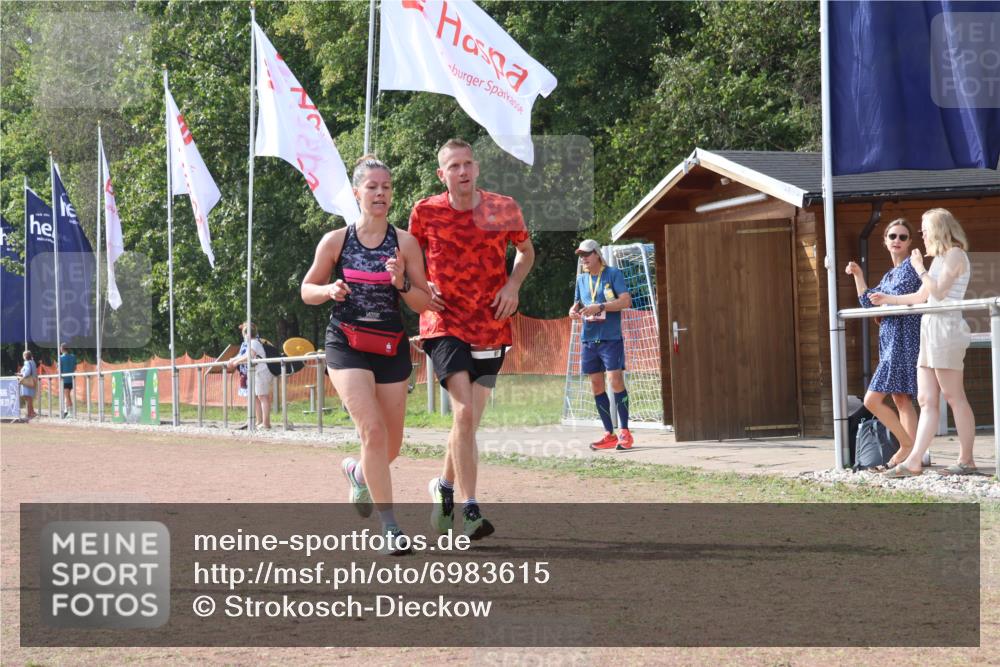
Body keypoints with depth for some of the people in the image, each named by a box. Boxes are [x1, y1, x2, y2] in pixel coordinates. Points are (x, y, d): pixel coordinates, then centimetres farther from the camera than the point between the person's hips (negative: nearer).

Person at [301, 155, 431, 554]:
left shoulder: (405, 243, 0)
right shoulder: (335, 242, 0)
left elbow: (424, 304, 2)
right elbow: (307, 290, 10)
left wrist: (401, 283, -17)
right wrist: (329, 290, -11)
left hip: (391, 347, 3)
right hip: (346, 345, -3)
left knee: (391, 445, 9)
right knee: (373, 430, -20)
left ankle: (358, 473, 46)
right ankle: (390, 527, -16)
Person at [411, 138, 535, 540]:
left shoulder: (503, 209, 0)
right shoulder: (426, 212, -4)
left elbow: (526, 251, 17)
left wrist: (513, 285, -1)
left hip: (490, 326, 3)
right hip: (444, 323, -3)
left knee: (469, 418, 9)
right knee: (464, 411, -19)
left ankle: (445, 486, 36)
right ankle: (469, 511, -17)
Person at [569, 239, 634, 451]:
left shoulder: (613, 274, -3)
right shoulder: (581, 279, 14)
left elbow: (626, 301, -13)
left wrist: (600, 307, -22)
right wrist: (573, 311, 0)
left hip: (611, 338, -6)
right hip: (589, 338, 6)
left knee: (616, 379, -13)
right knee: (596, 384, 4)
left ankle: (625, 432, -9)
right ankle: (609, 434, 9)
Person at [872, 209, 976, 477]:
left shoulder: (955, 254, -5)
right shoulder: (939, 258, 23)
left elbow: (938, 292, -14)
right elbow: (921, 296, 29)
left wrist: (920, 269, -3)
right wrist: (888, 299, 31)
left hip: (946, 326, -9)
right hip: (930, 329, 9)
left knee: (954, 396, -7)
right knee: (926, 400, 2)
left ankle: (966, 460, -5)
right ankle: (914, 461, -4)